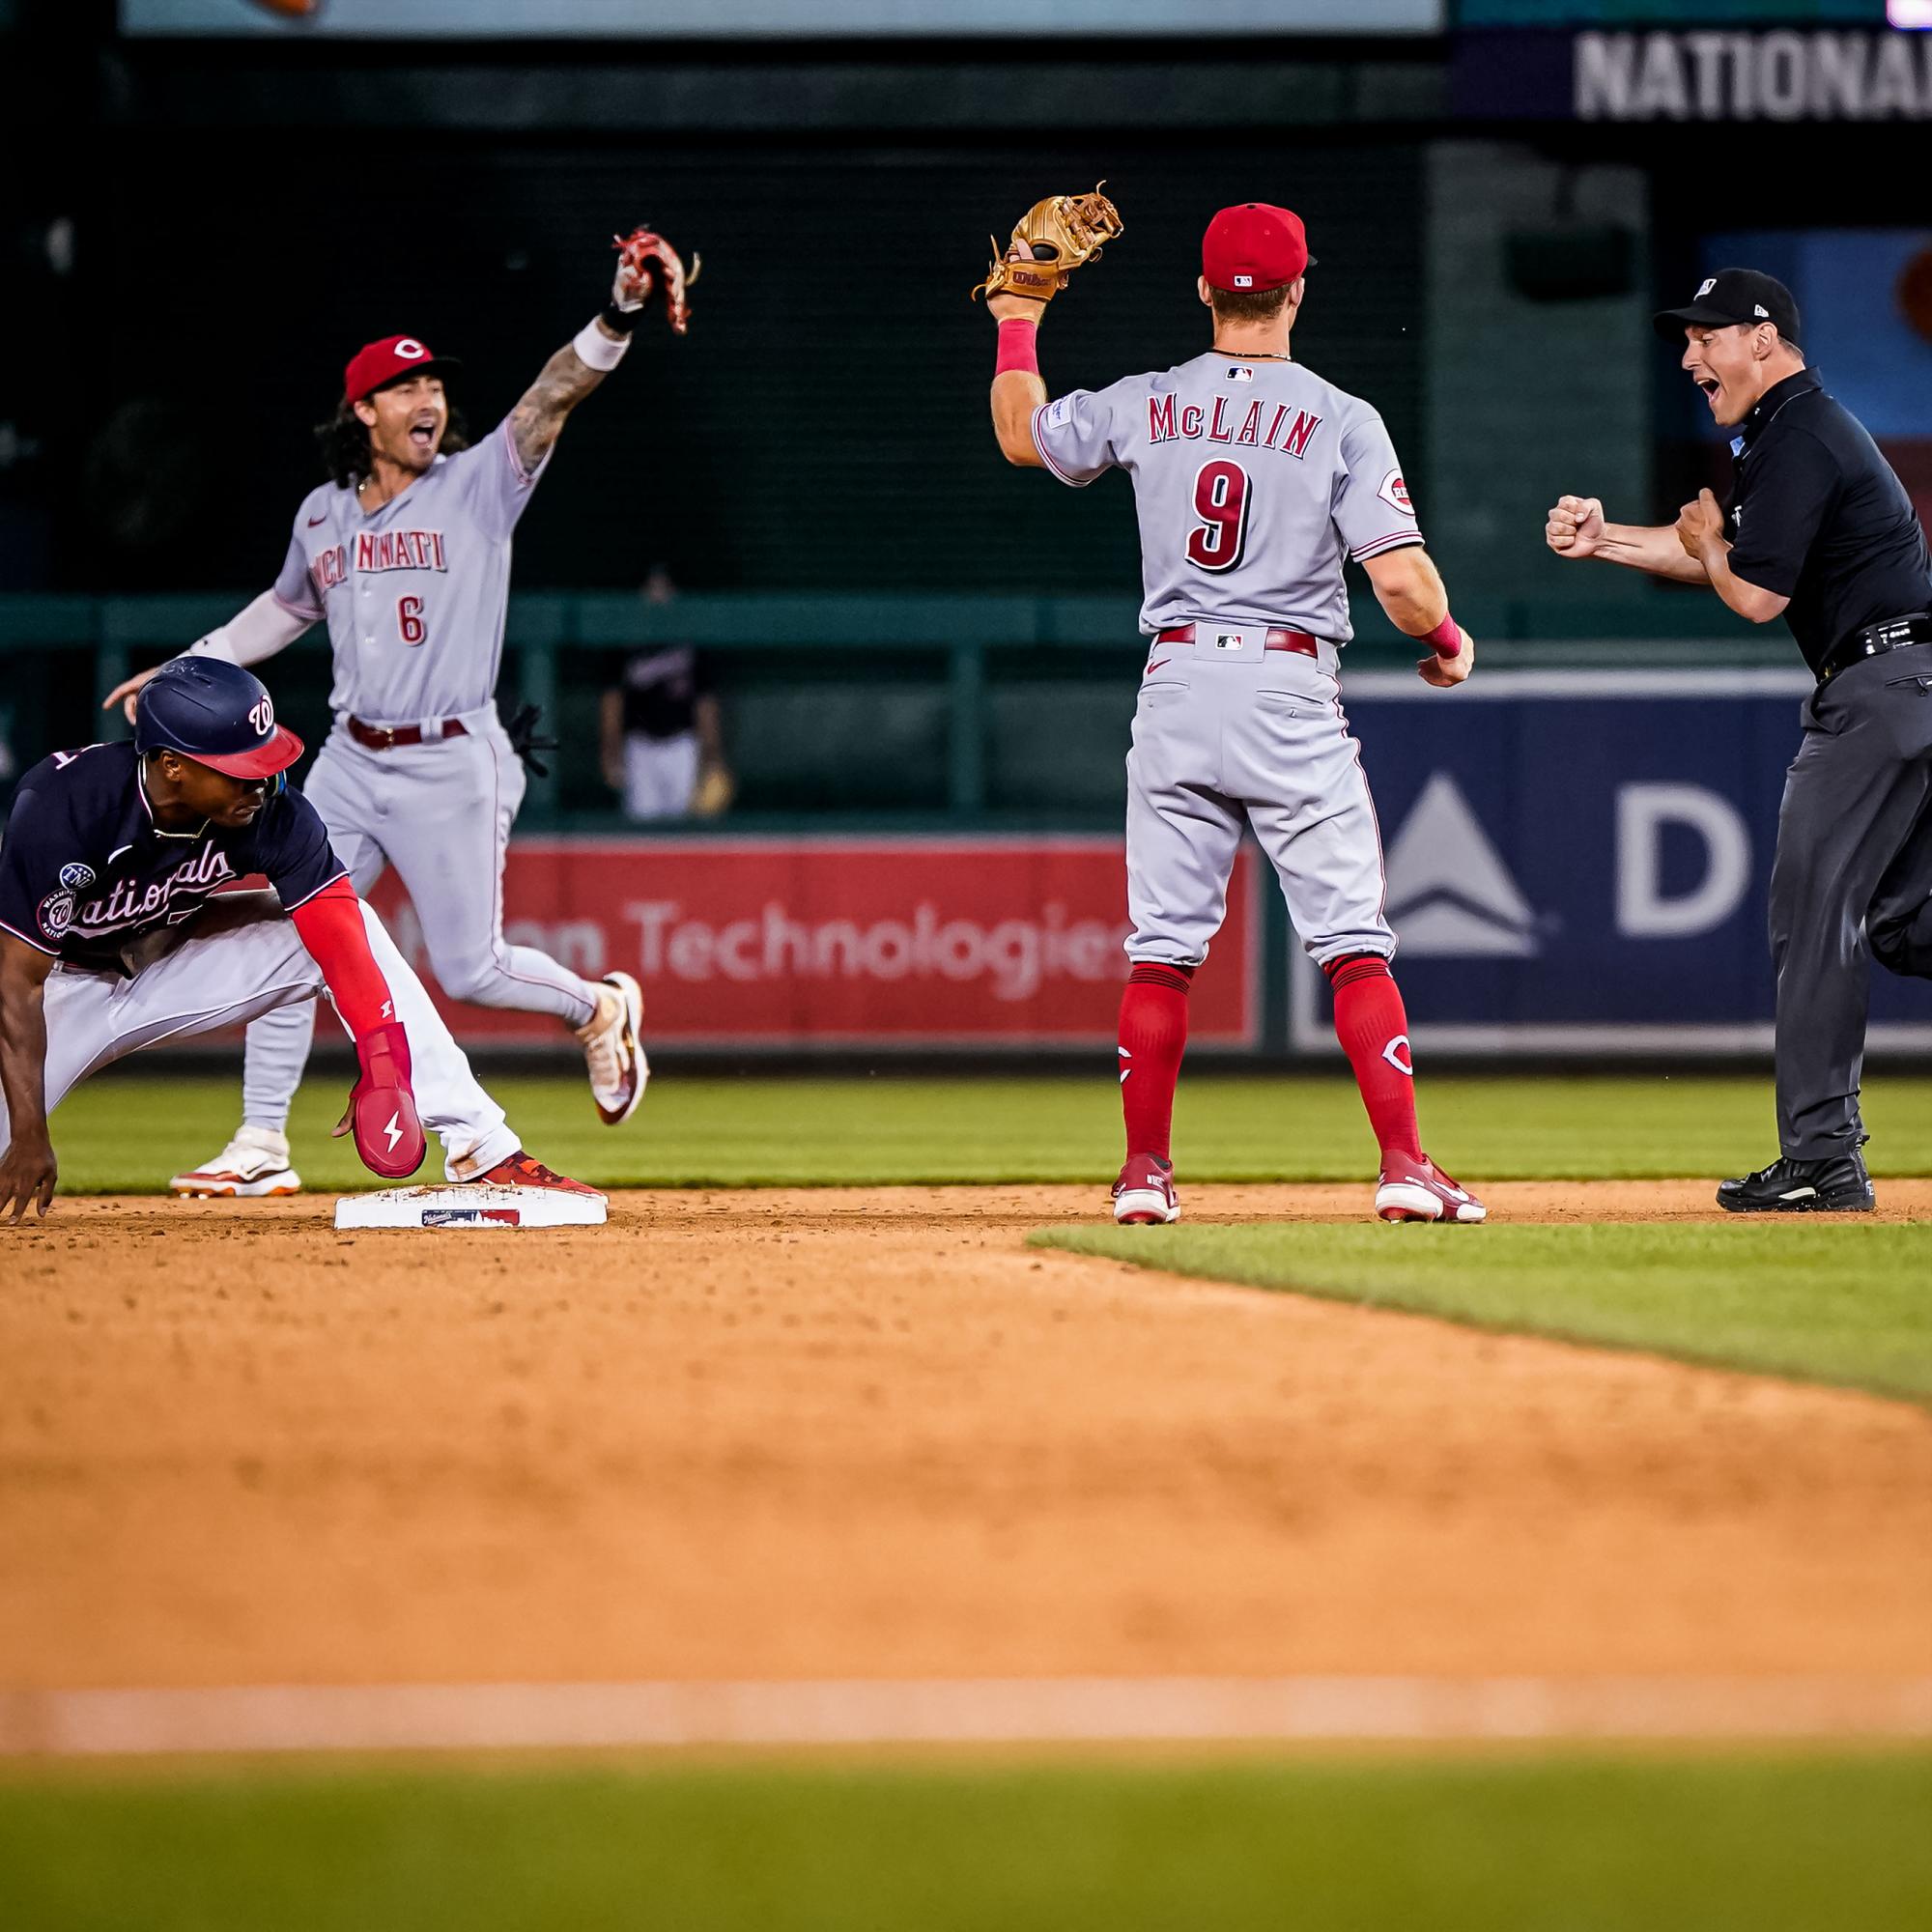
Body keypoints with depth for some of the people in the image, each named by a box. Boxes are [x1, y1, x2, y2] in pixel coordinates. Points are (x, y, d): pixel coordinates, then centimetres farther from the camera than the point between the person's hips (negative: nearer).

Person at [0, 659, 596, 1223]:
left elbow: (344, 944, -24)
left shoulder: (275, 814, -23)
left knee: (344, 922, -16)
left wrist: (380, 1063, -39)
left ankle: (482, 1151, -15)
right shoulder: (61, 804, -34)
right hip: (66, 980, -4)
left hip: (176, 958, 4)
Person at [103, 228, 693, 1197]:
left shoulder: (479, 486, -6)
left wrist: (620, 312, -36)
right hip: (350, 760, 5)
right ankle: (261, 1144, 8)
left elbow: (554, 396, -21)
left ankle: (598, 1005, 27)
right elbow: (287, 606, 27)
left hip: (453, 764, -5)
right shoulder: (323, 513, 8)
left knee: (467, 968, -2)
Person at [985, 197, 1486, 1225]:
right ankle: (1404, 1167, -9)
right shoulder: (1342, 420, -6)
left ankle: (1144, 1171, 10)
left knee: (1161, 946, 9)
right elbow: (1400, 576, -13)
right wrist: (1450, 639, 8)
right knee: (1355, 941, -1)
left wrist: (1019, 325, 37)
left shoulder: (1145, 406, 4)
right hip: (1290, 690, -3)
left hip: (1174, 684, 3)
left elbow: (1022, 435, 22)